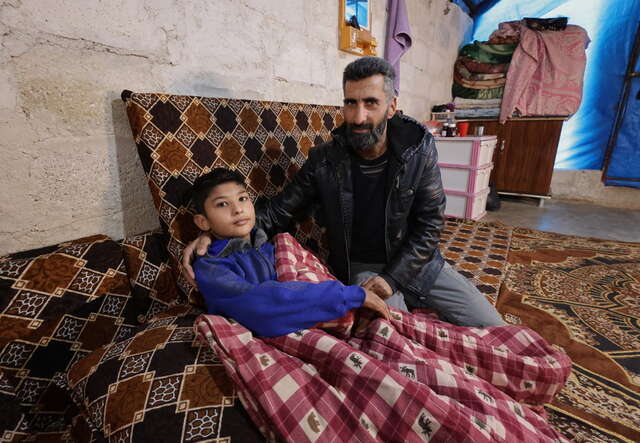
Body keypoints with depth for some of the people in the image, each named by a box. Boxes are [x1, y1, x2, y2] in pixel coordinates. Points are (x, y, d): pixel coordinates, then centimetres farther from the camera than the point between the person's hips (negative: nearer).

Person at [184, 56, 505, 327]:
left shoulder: (419, 149, -11)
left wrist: (393, 277, -19)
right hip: (362, 268, -2)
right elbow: (278, 210, -7)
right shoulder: (324, 160, -12)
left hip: (416, 261, 3)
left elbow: (429, 225, -9)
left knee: (490, 327, 2)